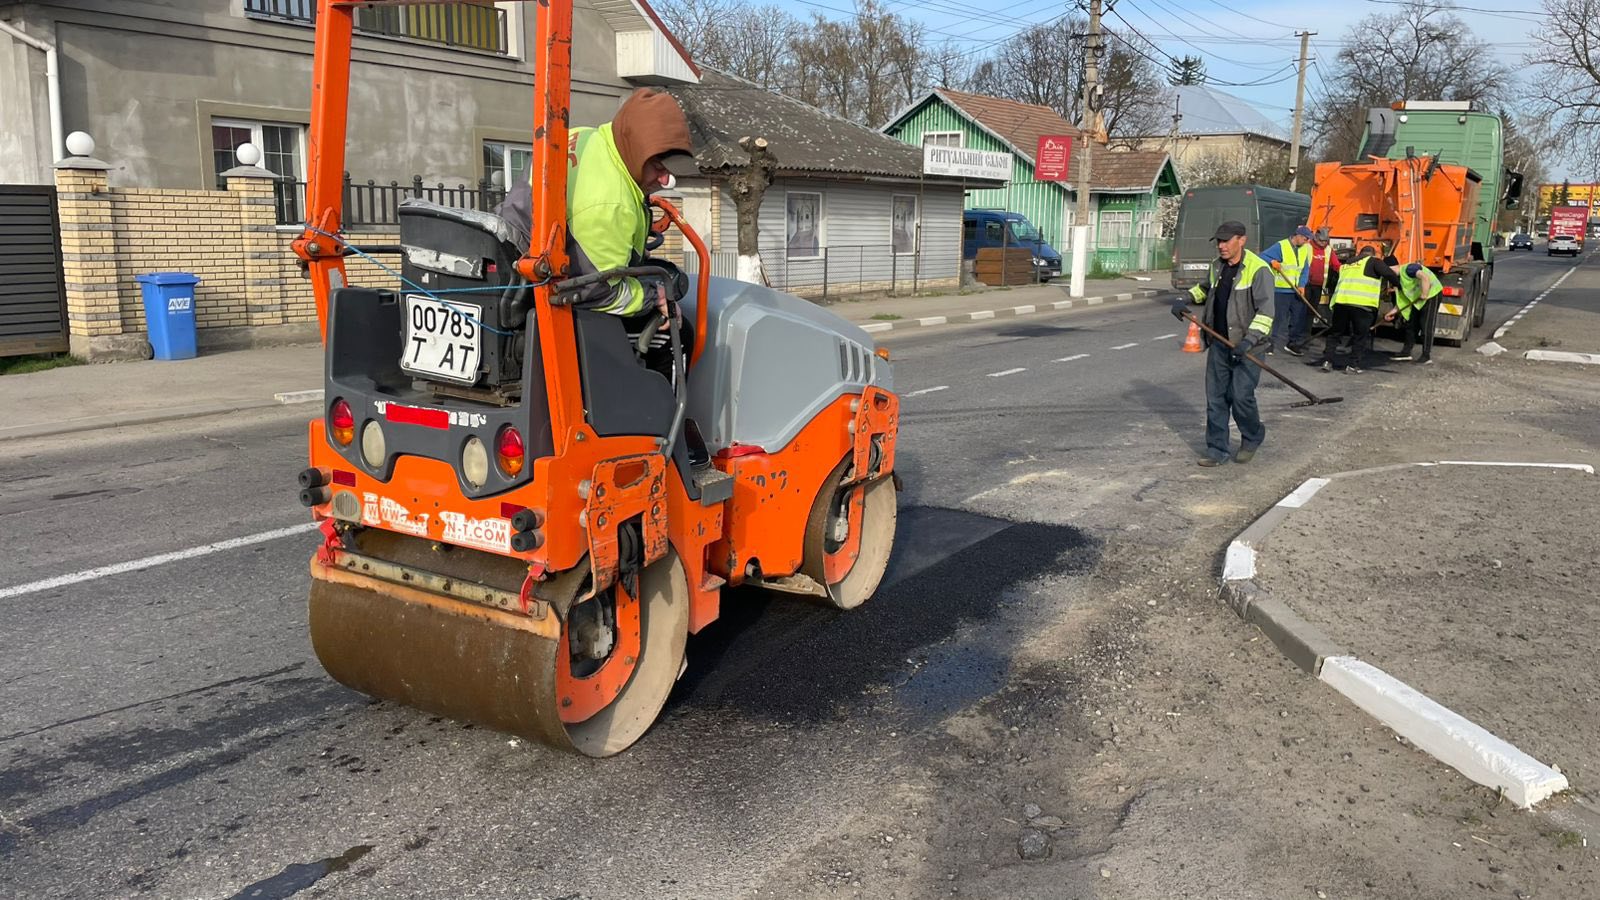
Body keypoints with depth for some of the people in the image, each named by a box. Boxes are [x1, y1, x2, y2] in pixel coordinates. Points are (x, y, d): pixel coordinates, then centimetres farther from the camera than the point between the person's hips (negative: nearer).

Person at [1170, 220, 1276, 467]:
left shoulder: (1258, 270, -14)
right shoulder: (1217, 265, 10)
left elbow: (1265, 310, -19)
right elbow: (1204, 288, 31)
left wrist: (1250, 339, -29)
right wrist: (1186, 301, 13)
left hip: (1246, 347, -7)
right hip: (1219, 344, 7)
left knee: (1241, 396, -7)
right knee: (1215, 398, 6)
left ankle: (1252, 439, 20)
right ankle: (1216, 450, 14)